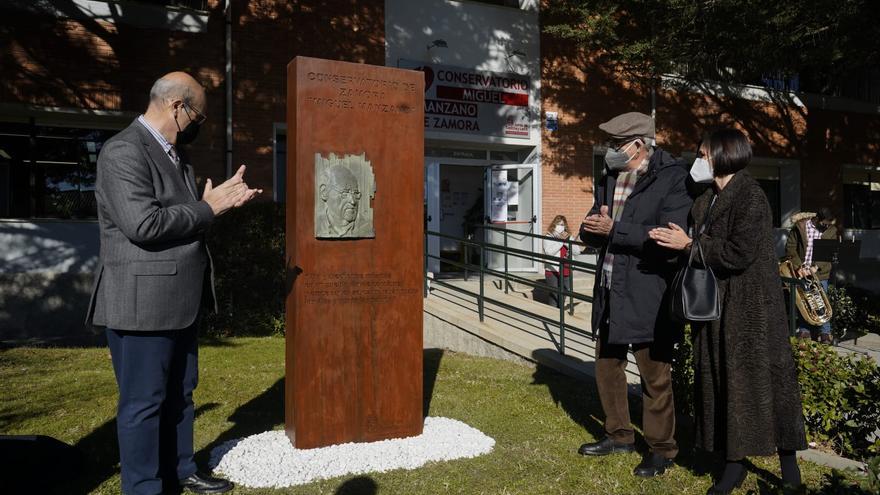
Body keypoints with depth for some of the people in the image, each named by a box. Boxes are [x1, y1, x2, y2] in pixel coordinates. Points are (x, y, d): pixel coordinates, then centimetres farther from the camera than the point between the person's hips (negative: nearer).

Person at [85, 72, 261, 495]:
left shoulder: (176, 154, 14)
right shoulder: (123, 151, -15)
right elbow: (145, 225, -26)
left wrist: (223, 201, 3)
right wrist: (208, 208, -16)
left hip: (179, 300, 9)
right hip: (142, 301, -9)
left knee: (180, 393, 19)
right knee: (143, 402, 4)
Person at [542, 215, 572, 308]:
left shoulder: (568, 237, 9)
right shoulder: (548, 237, -4)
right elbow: (549, 252, -19)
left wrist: (567, 241, -12)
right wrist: (561, 241, -19)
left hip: (566, 272, 5)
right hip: (553, 272, -4)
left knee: (562, 299, 14)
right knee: (553, 298, -4)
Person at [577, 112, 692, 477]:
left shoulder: (671, 178, -12)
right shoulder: (608, 178, 10)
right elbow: (594, 229, 13)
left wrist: (614, 230, -22)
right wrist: (592, 229, -12)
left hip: (648, 295, -7)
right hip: (610, 291, 7)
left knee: (654, 376, 5)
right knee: (606, 366, 17)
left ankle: (661, 449, 23)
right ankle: (619, 434, 35)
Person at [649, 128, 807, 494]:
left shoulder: (751, 197, -13)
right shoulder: (704, 201, 11)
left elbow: (739, 253, -21)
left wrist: (689, 245, -17)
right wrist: (675, 242, -1)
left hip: (750, 308, -7)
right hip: (713, 305, 7)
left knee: (761, 379, 2)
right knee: (720, 383, 9)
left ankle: (788, 461, 21)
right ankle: (734, 463, 21)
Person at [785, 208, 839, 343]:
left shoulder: (831, 230, 3)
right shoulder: (799, 227, -4)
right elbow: (790, 248, -5)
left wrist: (816, 266, -15)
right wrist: (799, 267, -13)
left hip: (820, 272, 1)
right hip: (801, 271, -1)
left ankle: (825, 333, 11)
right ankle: (804, 331, 16)